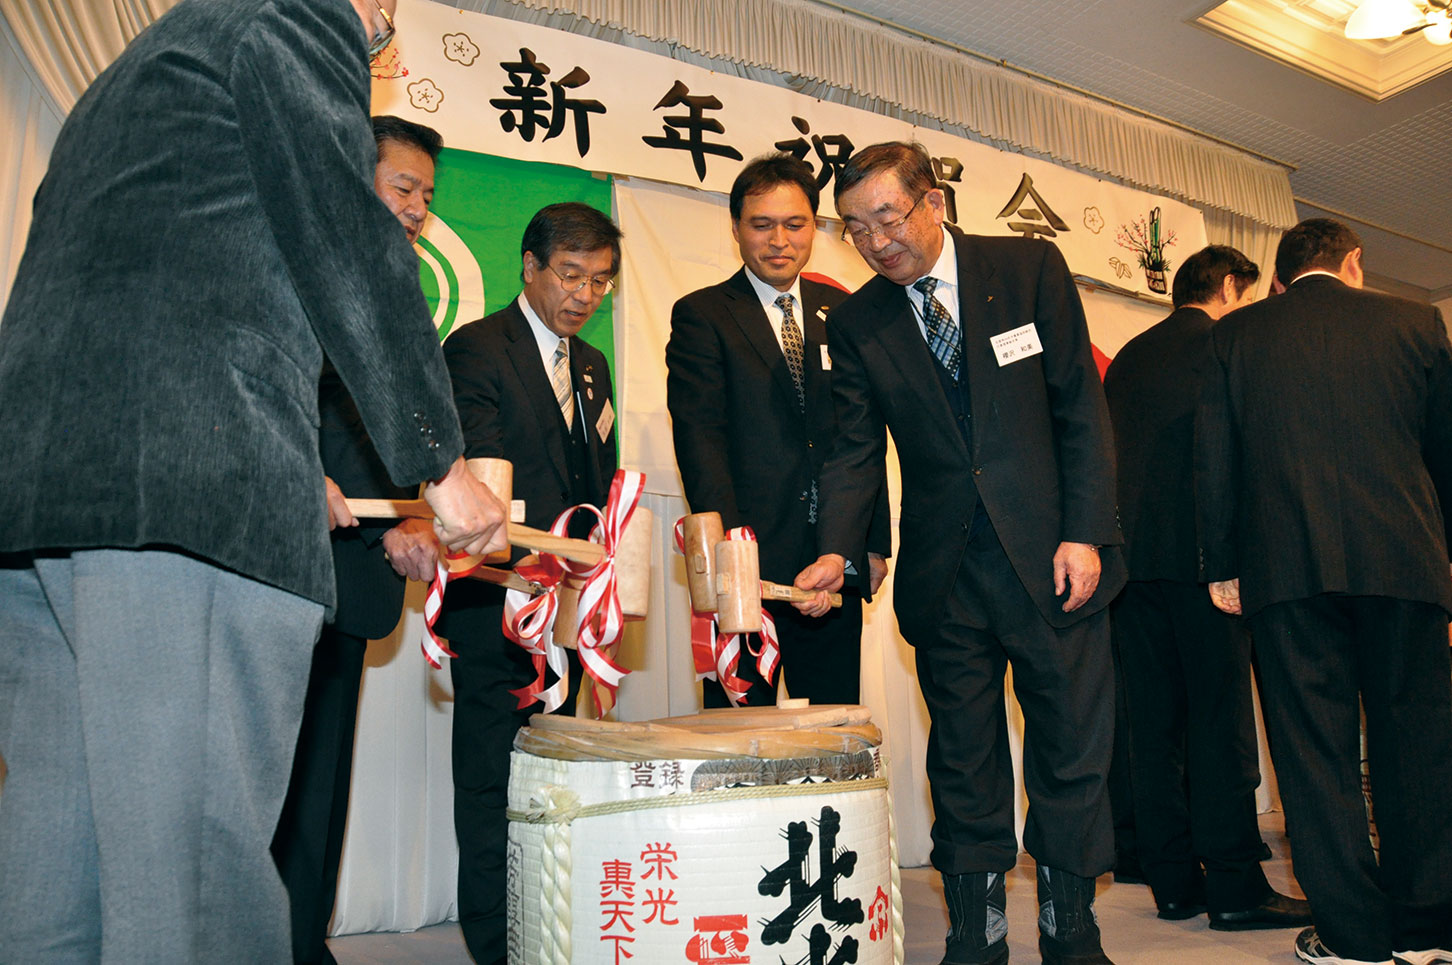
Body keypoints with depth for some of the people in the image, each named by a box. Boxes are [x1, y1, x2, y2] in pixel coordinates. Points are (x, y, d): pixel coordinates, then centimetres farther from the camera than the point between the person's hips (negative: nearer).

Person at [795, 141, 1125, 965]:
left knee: (1073, 749, 7)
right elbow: (856, 450, 1)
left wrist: (1085, 533, -9)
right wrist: (838, 551, -14)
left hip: (1051, 555, -1)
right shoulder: (856, 324, 4)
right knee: (964, 758, 9)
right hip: (945, 572, 2)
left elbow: (1081, 407, -2)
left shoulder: (1031, 267, -1)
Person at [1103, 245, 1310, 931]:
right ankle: (1234, 887, 3)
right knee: (1221, 719, -2)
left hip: (1131, 555, 6)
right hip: (1201, 552, -6)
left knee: (1154, 722, 7)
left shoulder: (1127, 357, 19)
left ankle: (1173, 882, 13)